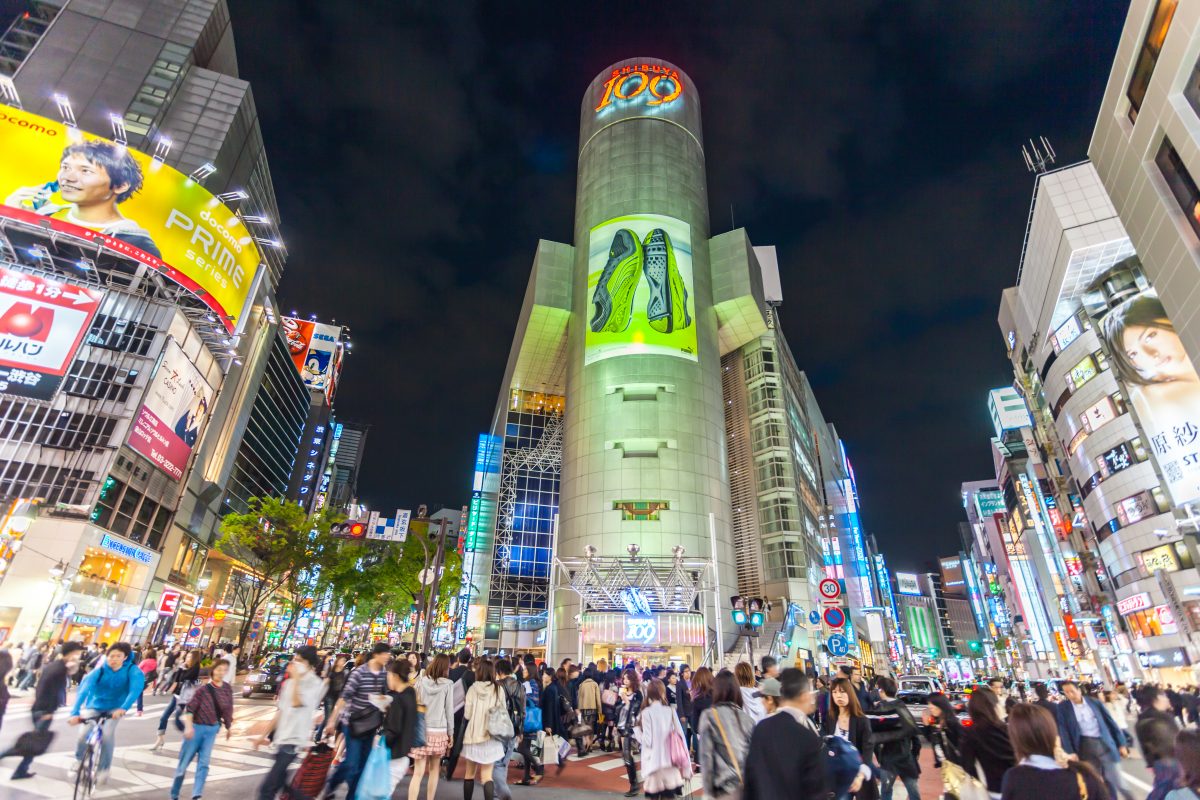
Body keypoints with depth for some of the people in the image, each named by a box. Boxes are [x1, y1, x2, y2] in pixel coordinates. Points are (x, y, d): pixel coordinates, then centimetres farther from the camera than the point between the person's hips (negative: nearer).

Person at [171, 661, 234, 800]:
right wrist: (188, 726, -30)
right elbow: (190, 709, -17)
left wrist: (229, 727, 13)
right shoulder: (203, 689, -17)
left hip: (212, 730, 3)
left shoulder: (228, 689, -3)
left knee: (204, 763, -3)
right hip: (196, 727, -3)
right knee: (184, 762, 11)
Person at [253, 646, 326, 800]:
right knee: (279, 782, 17)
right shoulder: (289, 683, 10)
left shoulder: (315, 683, -13)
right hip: (282, 737, 8)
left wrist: (297, 677, -23)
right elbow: (280, 711, 17)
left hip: (293, 740, -8)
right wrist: (264, 735, 17)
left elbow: (297, 702, -28)